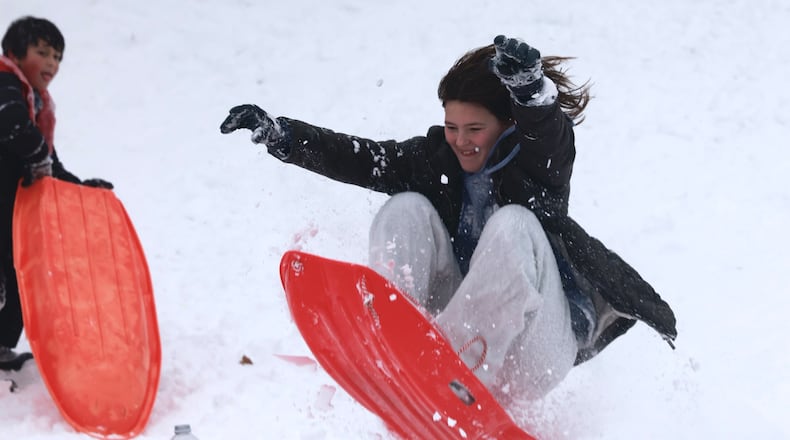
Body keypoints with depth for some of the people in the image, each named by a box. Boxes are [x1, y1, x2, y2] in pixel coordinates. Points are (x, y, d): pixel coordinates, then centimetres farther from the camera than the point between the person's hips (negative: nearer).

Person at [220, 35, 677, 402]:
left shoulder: (540, 158, -8)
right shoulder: (436, 157, 5)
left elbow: (546, 132, -31)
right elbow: (357, 159, -1)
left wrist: (530, 87, -54)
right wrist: (279, 134, -14)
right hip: (463, 325, 4)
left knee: (512, 224, -30)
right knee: (406, 209, -11)